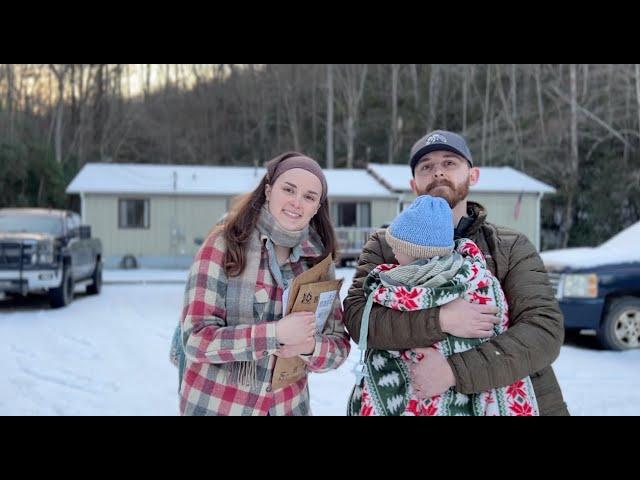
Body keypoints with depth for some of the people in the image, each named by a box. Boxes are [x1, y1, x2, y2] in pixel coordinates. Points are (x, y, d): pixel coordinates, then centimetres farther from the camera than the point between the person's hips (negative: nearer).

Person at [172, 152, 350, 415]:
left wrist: (310, 347, -21)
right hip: (215, 405, -3)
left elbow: (339, 346, 0)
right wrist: (275, 333, -27)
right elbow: (196, 338, -18)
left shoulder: (319, 260, -1)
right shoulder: (223, 245, -13)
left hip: (289, 406, 4)